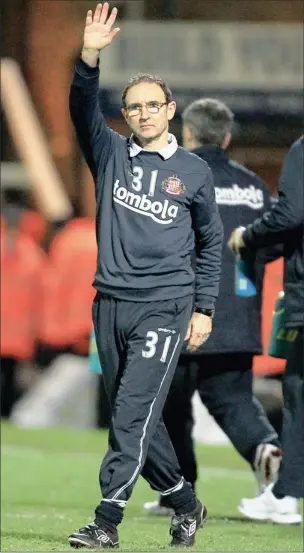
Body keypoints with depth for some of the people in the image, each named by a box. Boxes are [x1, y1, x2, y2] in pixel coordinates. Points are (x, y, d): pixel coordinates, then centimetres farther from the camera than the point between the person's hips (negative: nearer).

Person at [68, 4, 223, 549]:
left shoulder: (194, 171, 6)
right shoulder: (111, 154, 10)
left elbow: (211, 241, 12)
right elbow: (83, 109, -7)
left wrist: (204, 309, 6)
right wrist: (89, 58, -24)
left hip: (164, 306, -4)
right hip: (111, 304, 4)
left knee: (134, 413, -13)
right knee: (133, 418, 9)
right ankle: (185, 503, 26)